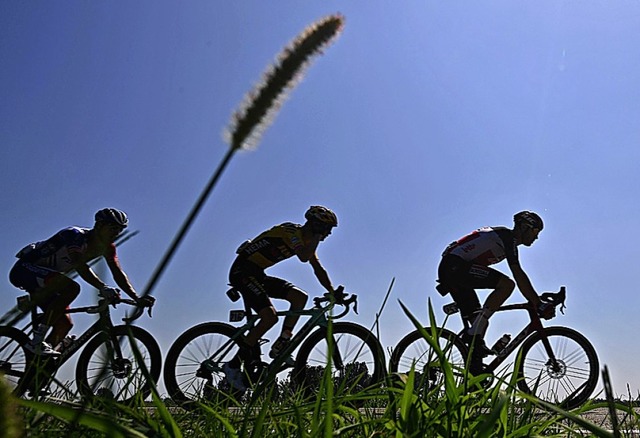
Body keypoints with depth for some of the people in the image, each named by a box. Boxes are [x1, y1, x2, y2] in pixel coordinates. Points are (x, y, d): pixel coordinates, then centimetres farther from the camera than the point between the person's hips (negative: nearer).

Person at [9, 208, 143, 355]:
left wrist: (137, 298, -16)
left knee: (65, 324, -1)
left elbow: (118, 274, -5)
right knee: (72, 287, -32)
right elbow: (80, 267, -40)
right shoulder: (76, 235, -26)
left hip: (42, 281, 9)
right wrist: (103, 288, -53)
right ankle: (37, 341, -25)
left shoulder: (107, 247, -2)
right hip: (25, 270, -9)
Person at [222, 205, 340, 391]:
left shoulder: (305, 239, 11)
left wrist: (333, 293, 8)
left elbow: (318, 269, 14)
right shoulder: (291, 231, -16)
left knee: (300, 297, -4)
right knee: (270, 316, -23)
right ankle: (234, 365, -12)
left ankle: (279, 347, 2)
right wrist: (317, 237, -19)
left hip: (257, 275, 9)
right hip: (242, 271, -9)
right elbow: (303, 257, -33)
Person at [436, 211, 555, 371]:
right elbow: (519, 275, -17)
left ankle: (475, 372, 12)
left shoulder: (506, 240, 22)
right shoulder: (507, 236, -9)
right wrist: (539, 304, -17)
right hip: (455, 265, -10)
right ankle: (474, 334, -17)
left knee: (480, 323, 10)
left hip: (448, 271, 10)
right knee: (507, 284, -19)